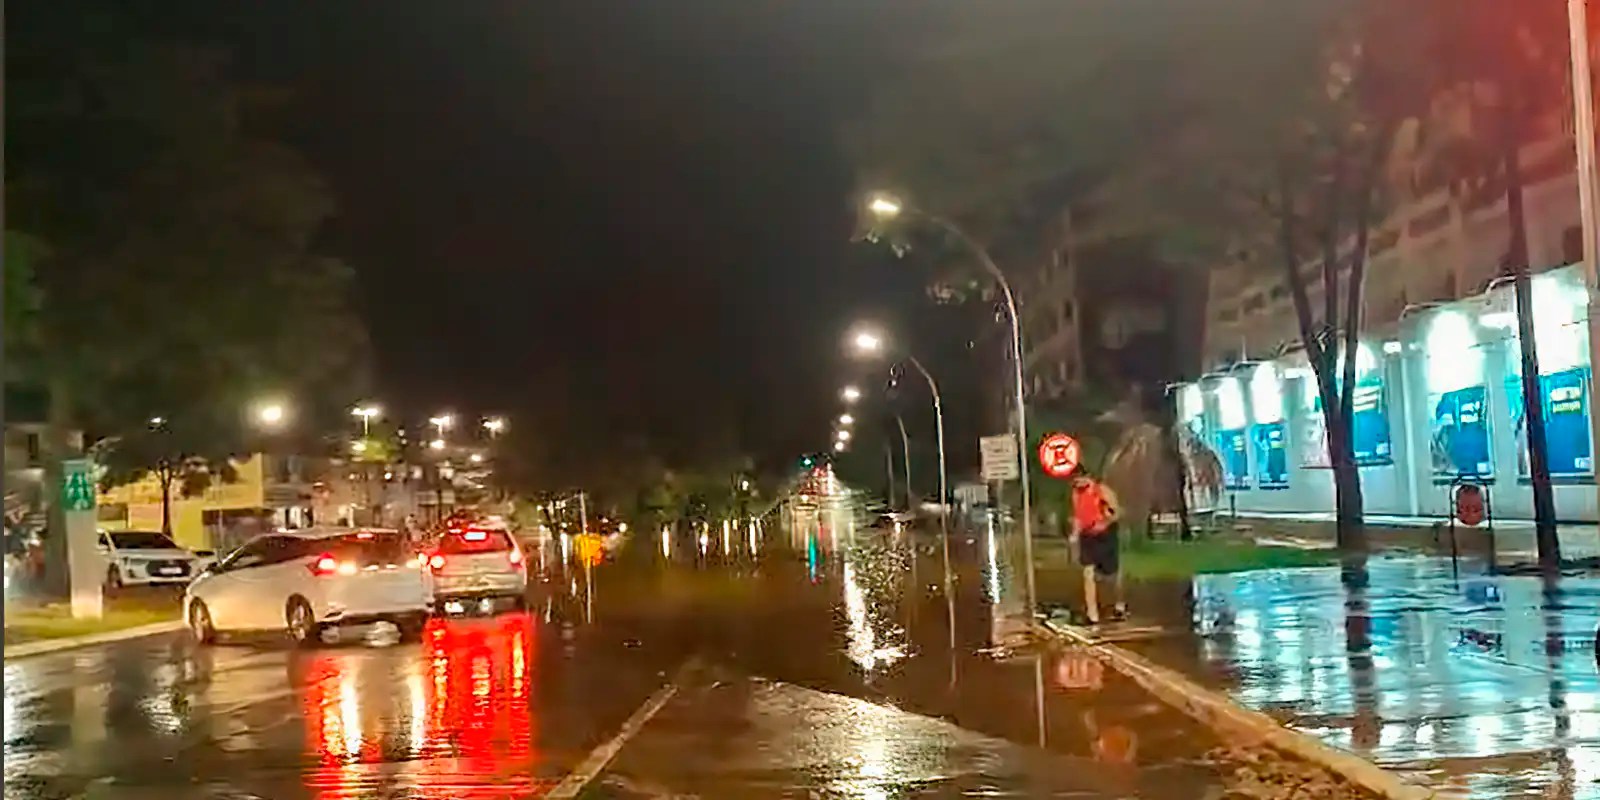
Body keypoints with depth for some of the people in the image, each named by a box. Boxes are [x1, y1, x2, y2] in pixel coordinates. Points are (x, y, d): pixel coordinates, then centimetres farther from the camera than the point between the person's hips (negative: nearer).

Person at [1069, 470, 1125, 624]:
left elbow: (1117, 513, -11)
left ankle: (1119, 606, 35)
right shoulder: (1076, 493, 3)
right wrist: (1075, 535, -2)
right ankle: (1092, 615, -8)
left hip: (1105, 536, -4)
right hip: (1087, 537, 4)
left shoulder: (1102, 490, -13)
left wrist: (1105, 523, -26)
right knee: (1088, 574, -8)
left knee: (1113, 574, 10)